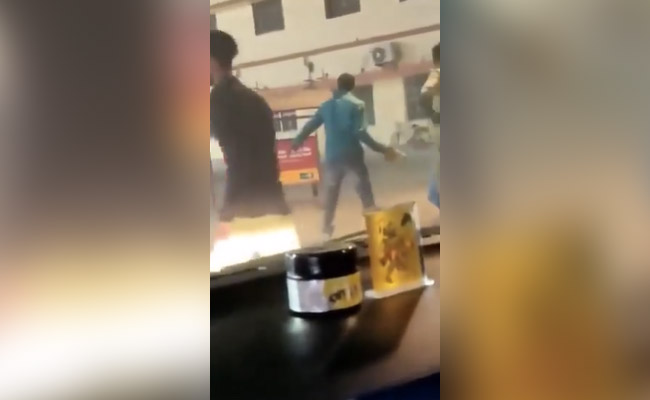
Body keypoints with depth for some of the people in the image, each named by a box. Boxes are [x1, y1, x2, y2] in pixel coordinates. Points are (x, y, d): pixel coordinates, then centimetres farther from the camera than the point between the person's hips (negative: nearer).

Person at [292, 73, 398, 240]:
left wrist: (296, 143, 28)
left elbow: (309, 127, 13)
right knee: (364, 186, 12)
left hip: (332, 156, 4)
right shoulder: (357, 105, -5)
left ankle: (327, 230, 19)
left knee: (331, 192, 16)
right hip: (352, 155, -4)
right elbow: (360, 133, -15)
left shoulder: (326, 106, 9)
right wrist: (382, 149, -13)